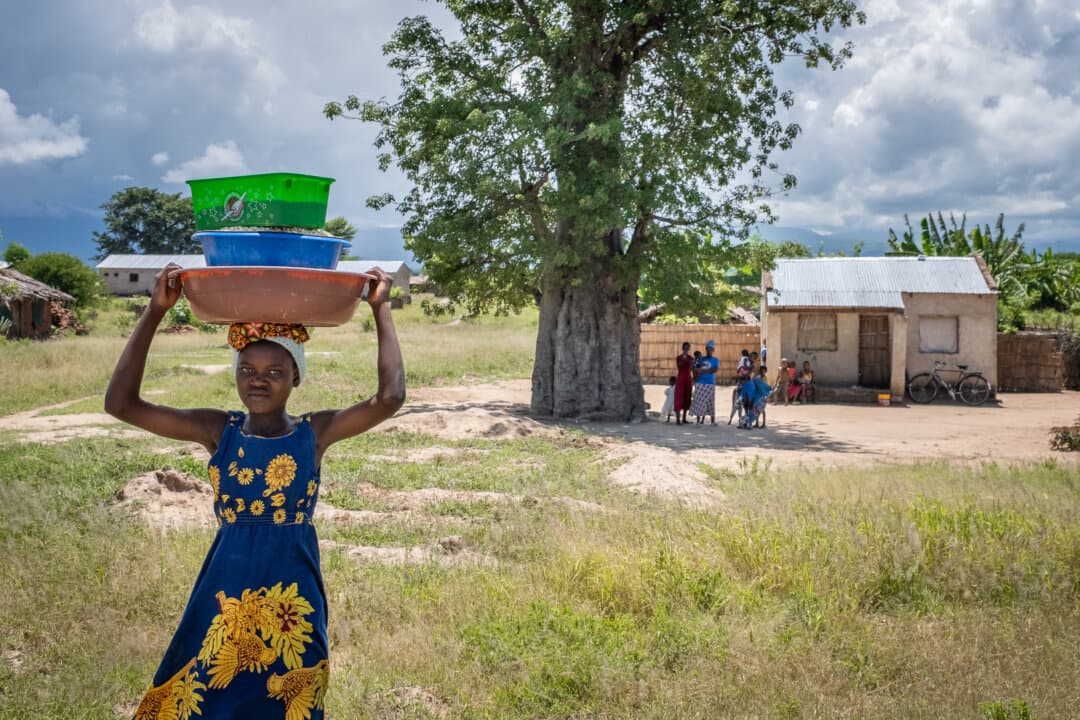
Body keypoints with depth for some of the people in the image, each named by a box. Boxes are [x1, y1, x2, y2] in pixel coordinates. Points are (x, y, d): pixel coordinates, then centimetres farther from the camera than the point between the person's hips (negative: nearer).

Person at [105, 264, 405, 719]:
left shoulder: (315, 433, -3)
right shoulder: (218, 431, -2)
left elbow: (390, 398, -18)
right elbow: (121, 403, -10)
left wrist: (381, 310, -14)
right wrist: (155, 312, -14)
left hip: (291, 591, -1)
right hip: (225, 587, 1)